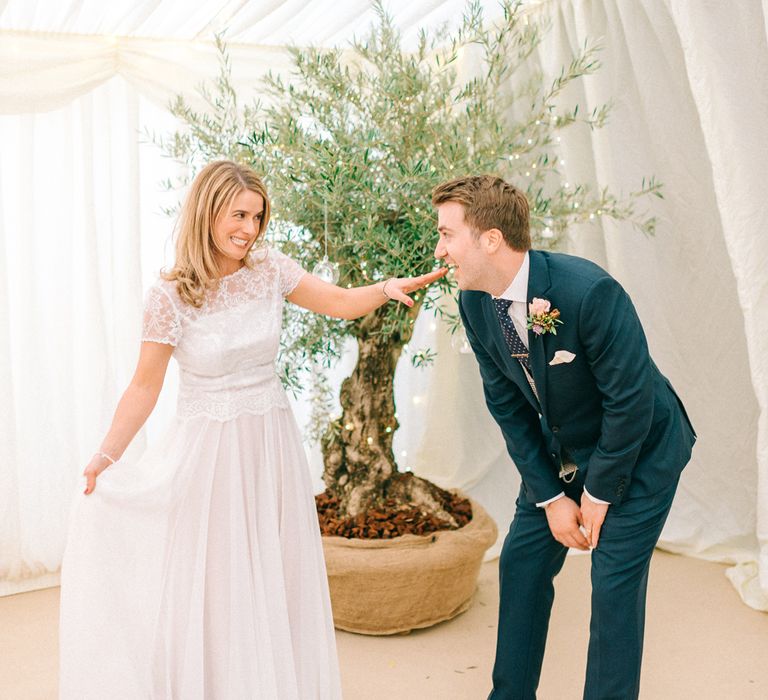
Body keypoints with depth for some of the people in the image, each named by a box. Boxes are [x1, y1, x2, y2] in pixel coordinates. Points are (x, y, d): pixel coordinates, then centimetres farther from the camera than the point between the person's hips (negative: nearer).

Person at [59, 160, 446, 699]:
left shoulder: (270, 269, -2)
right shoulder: (170, 296, -12)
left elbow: (341, 303, 3)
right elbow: (145, 386, -6)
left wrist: (387, 287, -16)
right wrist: (106, 457, -13)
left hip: (272, 444, 4)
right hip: (210, 450, -4)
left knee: (277, 579, 14)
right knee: (215, 583, 6)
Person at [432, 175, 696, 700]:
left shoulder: (589, 291, -33)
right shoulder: (474, 302, -12)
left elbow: (631, 403, -25)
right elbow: (507, 405, -4)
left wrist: (598, 493, -15)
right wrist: (550, 497, -5)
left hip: (639, 451, -6)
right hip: (558, 453, 6)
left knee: (615, 585, -5)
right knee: (522, 562, 9)